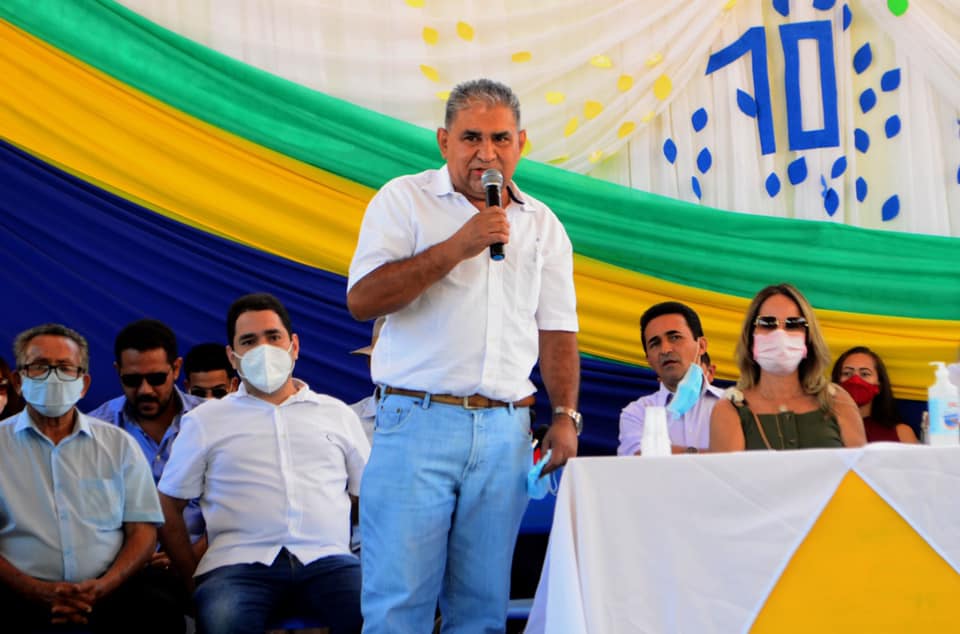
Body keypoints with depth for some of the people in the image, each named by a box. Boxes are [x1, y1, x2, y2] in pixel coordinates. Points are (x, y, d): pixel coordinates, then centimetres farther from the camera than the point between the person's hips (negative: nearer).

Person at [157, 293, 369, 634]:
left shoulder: (338, 413, 21)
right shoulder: (204, 421, 17)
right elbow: (168, 504, 17)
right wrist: (195, 576, 6)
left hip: (327, 561, 1)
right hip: (239, 565, -1)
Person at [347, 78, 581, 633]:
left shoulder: (543, 225, 15)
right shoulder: (404, 200, 4)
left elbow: (557, 331, 16)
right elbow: (362, 299, -8)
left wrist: (566, 418, 4)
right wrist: (457, 247, -12)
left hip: (506, 430, 3)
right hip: (418, 422, -3)